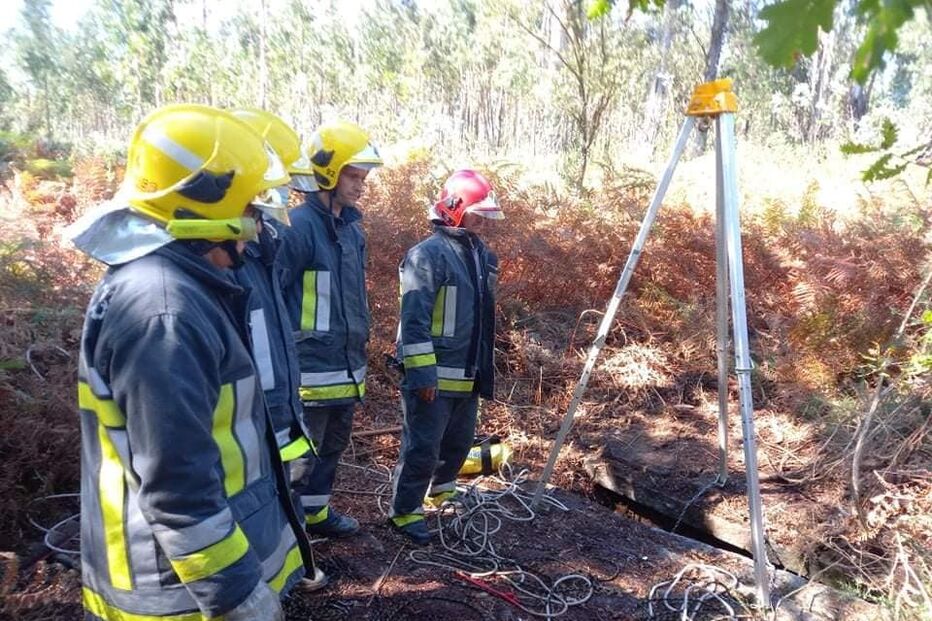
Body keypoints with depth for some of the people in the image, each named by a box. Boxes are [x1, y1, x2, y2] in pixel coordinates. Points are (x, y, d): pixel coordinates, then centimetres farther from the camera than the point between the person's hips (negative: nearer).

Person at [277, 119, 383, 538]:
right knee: (300, 453, 2)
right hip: (311, 365, -9)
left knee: (333, 444, 22)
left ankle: (315, 511, 40)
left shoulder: (351, 227, 10)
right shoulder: (299, 225, -17)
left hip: (346, 363, 9)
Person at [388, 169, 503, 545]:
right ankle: (404, 510, 20)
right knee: (423, 447, 2)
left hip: (468, 373, 8)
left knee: (460, 441, 22)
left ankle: (442, 489, 45)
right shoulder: (428, 254, -15)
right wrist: (422, 372, -22)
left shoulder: (482, 256, 11)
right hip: (434, 375, -8)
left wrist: (485, 366, 21)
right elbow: (414, 319, -19)